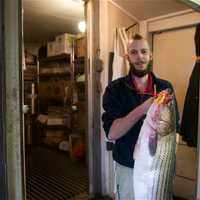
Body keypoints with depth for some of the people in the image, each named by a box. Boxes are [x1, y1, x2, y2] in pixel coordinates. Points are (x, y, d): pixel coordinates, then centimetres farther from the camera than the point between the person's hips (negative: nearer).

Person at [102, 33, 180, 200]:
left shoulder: (165, 87, -2)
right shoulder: (115, 89, -10)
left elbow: (174, 127, 2)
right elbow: (111, 133, -19)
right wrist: (142, 109, -29)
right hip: (128, 168, -2)